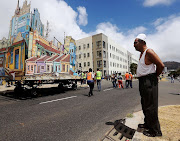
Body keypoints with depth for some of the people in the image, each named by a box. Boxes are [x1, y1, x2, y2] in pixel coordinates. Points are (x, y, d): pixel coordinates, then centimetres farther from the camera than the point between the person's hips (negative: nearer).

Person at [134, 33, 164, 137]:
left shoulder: (149, 52, -15)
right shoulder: (142, 54, 15)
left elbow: (161, 66, -18)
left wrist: (154, 77, -7)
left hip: (149, 82, -10)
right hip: (143, 82, 10)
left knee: (150, 106, -1)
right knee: (145, 105, 19)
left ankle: (155, 130, 15)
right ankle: (147, 124, 36)